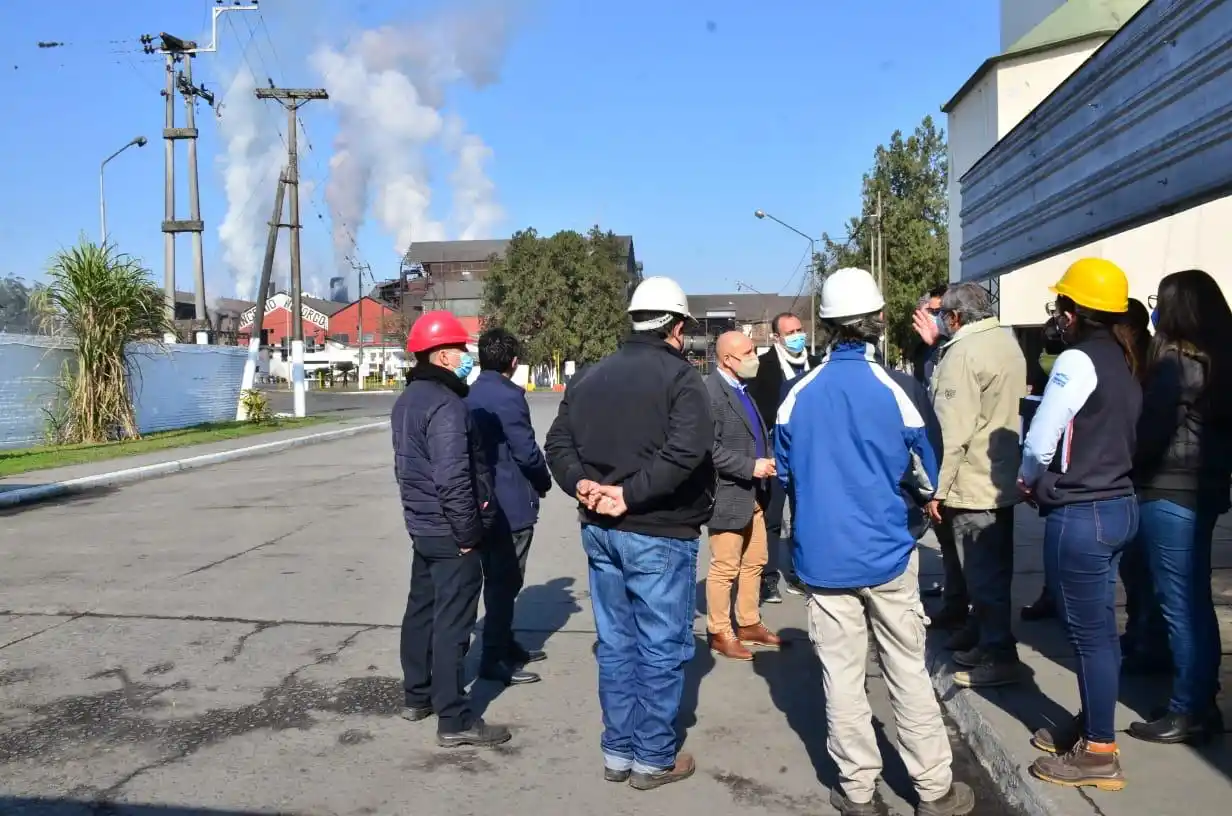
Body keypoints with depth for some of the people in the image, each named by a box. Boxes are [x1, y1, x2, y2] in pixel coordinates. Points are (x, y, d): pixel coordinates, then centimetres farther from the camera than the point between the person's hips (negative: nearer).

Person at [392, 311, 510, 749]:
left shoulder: (408, 400, 10)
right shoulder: (445, 405, -22)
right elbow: (454, 479, -27)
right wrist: (469, 532, -18)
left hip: (421, 525, 10)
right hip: (450, 533, -10)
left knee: (421, 610, 19)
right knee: (452, 623, -4)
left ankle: (417, 696, 32)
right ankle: (454, 720, 3)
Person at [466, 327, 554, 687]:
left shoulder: (469, 397, 7)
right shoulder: (508, 397, -18)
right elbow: (526, 452, -18)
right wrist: (544, 482, 0)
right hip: (510, 504, -8)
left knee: (497, 579, 18)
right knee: (505, 582, 0)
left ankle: (505, 645, 30)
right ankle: (494, 658, 5)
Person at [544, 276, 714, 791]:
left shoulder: (589, 376, 11)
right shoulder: (680, 376, -10)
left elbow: (558, 444, 7)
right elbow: (685, 451, -24)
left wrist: (582, 484, -6)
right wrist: (630, 493, -21)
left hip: (599, 529, 7)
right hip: (659, 533, -6)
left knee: (616, 643, 16)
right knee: (661, 647, 6)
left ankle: (617, 751, 25)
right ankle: (654, 758, 16)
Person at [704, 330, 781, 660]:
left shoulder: (743, 388, 11)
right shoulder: (710, 392, -19)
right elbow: (710, 449, -24)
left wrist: (767, 460, 4)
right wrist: (751, 467, -21)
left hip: (753, 494, 9)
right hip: (728, 495, -9)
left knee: (755, 562, 18)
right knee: (725, 568, 3)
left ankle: (749, 624, 32)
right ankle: (720, 633, 16)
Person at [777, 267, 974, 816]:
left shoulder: (799, 394, -3)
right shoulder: (899, 389, -8)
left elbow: (784, 472, 9)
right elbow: (929, 480, 1)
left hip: (822, 556, 1)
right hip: (885, 552, -1)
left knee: (841, 676, 8)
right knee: (908, 672, 9)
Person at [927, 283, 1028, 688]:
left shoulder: (963, 352, -18)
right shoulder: (1008, 342, 9)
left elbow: (954, 429, -22)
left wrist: (939, 488, -17)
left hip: (972, 484, -9)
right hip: (1002, 478, 9)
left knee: (983, 574, -1)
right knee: (992, 569, 19)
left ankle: (999, 657, 7)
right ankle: (984, 637, 33)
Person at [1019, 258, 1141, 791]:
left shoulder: (1077, 361, -16)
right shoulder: (1124, 362, 10)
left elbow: (1039, 442, -15)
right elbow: (1104, 434, 13)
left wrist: (1028, 482, 5)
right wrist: (1046, 481, 10)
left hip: (1080, 514, -9)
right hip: (1117, 504, 9)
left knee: (1089, 632, 1)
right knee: (1098, 627, 18)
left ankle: (1099, 753, 11)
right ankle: (1091, 726, 30)